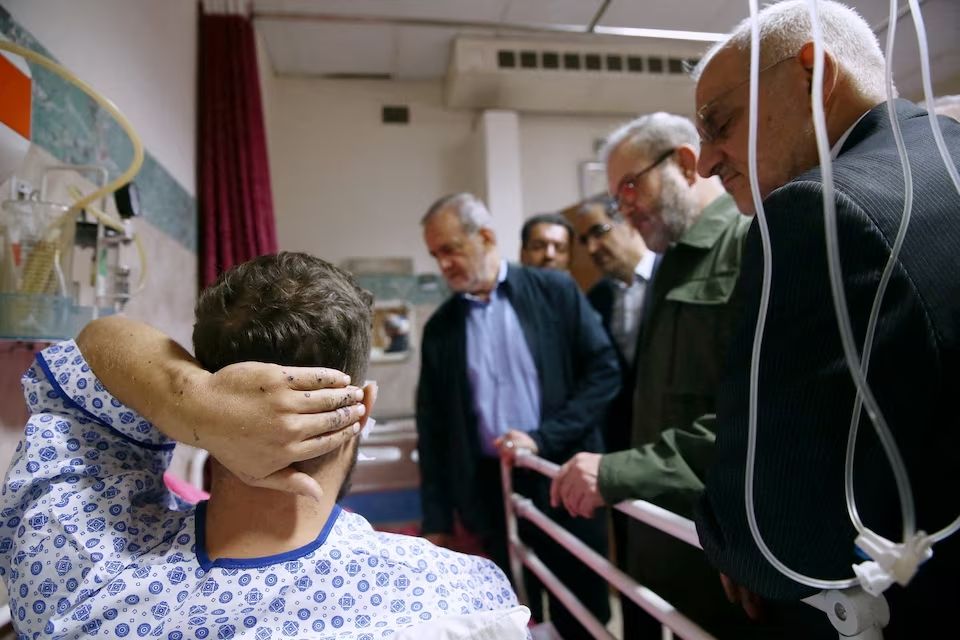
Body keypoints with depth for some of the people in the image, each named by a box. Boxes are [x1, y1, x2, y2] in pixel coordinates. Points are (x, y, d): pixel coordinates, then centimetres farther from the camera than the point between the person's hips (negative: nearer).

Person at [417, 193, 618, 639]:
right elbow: (433, 429, 6)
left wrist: (542, 438, -15)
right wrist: (437, 521, 4)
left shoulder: (555, 291, -3)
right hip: (491, 492, 2)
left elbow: (604, 372, -5)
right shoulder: (439, 329, 4)